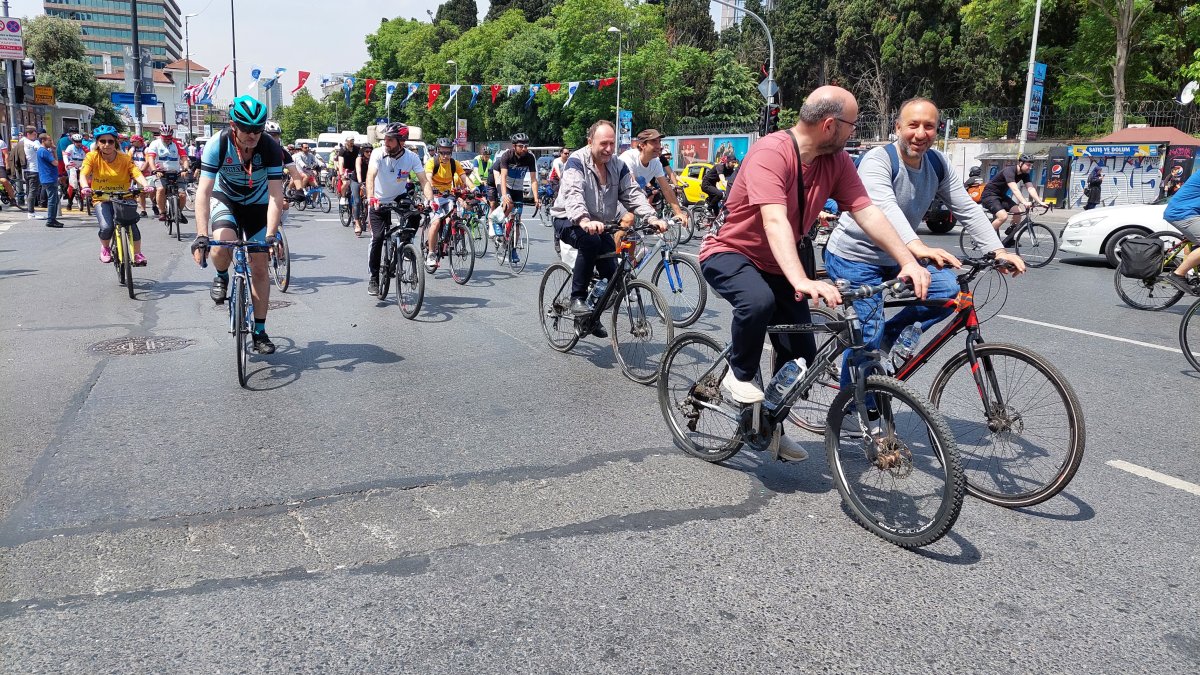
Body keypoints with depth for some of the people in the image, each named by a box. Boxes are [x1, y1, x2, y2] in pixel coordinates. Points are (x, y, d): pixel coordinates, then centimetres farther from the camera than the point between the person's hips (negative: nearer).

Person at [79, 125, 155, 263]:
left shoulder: (124, 158, -6)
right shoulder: (92, 157, -7)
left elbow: (137, 173, -19)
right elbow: (83, 175, -18)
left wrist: (146, 185, -40)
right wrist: (85, 187, -40)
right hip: (102, 199, 0)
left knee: (131, 224, -25)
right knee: (106, 227, -22)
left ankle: (137, 254, -3)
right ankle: (105, 248, 12)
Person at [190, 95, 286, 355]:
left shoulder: (271, 148, -27)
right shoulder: (217, 145, -28)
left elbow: (276, 196, -29)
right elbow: (203, 191, -32)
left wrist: (271, 235, -40)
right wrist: (201, 236, -42)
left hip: (257, 204, 1)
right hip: (225, 199, -1)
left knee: (259, 267, -2)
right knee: (222, 243, -31)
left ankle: (259, 331, 9)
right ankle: (222, 277, 6)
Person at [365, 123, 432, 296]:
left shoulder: (412, 157, -17)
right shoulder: (378, 155, -21)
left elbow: (424, 180, -22)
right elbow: (371, 176, -35)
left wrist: (430, 199, -40)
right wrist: (371, 197, -53)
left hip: (399, 199, 2)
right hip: (378, 202, -2)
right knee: (377, 238, -12)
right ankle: (373, 279, 0)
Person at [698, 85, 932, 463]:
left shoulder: (837, 161, -5)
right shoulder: (771, 153, -28)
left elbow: (867, 212, -9)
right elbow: (774, 221, -39)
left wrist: (908, 262, -20)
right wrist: (802, 282, -51)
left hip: (777, 265, 7)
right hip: (729, 254, -7)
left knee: (802, 355, 2)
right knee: (759, 301, -39)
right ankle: (739, 376, -11)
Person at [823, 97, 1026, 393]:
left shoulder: (938, 164, -1)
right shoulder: (878, 160, -22)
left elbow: (967, 209, -2)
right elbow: (884, 207, -40)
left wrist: (998, 251, -15)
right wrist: (917, 246, -56)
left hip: (893, 258, 7)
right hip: (854, 258, -7)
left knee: (948, 290, -11)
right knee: (869, 337, -11)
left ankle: (892, 334, 9)